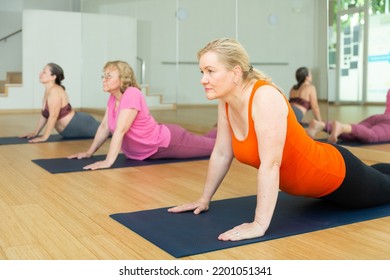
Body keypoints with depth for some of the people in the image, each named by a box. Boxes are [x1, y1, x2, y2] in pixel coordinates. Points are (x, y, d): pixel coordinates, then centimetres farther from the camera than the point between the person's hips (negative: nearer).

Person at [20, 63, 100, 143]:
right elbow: (44, 115, 15)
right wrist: (35, 133, 13)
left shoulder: (55, 91, -21)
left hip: (81, 124, -9)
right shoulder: (48, 91, 8)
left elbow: (53, 116, -25)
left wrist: (44, 137, -24)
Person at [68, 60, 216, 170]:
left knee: (213, 145, 7)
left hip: (168, 142, -8)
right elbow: (105, 127, 3)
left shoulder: (132, 94, -29)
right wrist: (89, 152, 1)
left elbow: (120, 130, -36)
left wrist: (108, 161, -39)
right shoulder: (113, 97, -3)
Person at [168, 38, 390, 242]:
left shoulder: (266, 97, -38)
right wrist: (204, 199, 0)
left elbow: (270, 164, -41)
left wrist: (259, 225, -41)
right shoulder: (226, 102, -14)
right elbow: (221, 154, -5)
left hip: (334, 173, -7)